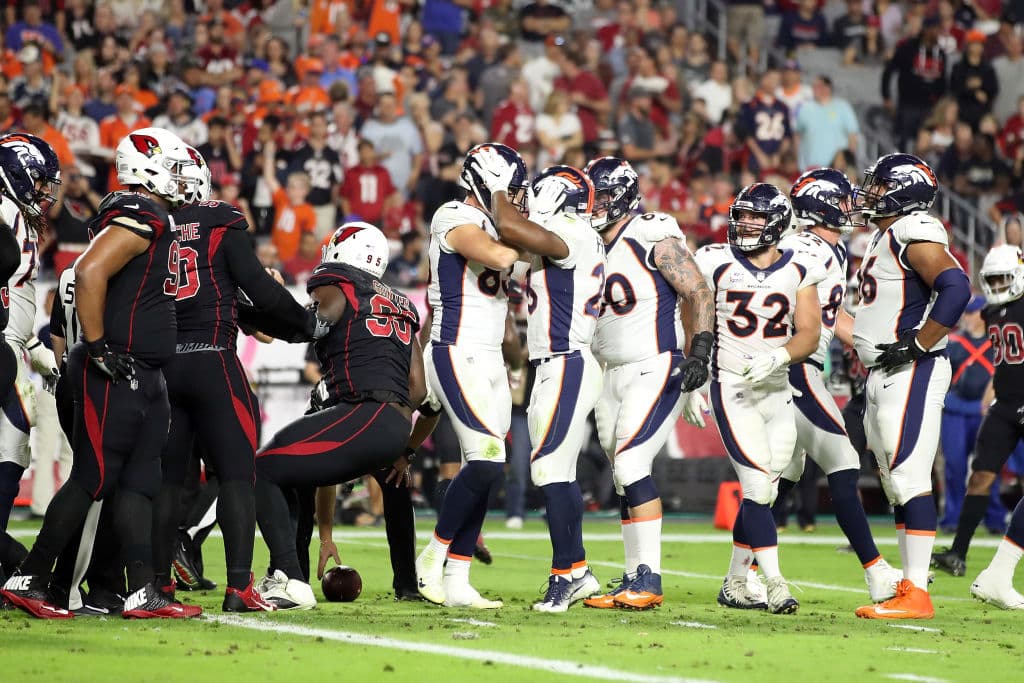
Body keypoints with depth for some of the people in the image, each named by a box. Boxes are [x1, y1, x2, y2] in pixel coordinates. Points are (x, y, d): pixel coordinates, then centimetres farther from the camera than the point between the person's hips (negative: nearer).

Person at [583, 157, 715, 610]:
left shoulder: (653, 239, -10)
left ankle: (649, 580, -17)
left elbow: (699, 294, -12)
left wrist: (700, 352, -22)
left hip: (656, 370, -8)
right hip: (613, 377, 8)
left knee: (631, 463, -18)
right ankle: (634, 583, 13)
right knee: (625, 480, 8)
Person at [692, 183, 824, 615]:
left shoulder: (799, 273, 5)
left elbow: (809, 336, -2)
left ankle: (735, 585, 18)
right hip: (731, 389, -3)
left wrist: (776, 357, -20)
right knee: (757, 486, -13)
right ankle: (775, 586, -14)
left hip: (778, 392, 3)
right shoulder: (717, 264, 1)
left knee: (761, 494, 7)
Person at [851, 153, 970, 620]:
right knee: (896, 485, 11)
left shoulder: (914, 233, -12)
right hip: (883, 375, 11)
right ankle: (908, 589, 16)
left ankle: (917, 594, -13)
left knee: (909, 479, -12)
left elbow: (955, 288, -25)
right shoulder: (886, 236, 19)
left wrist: (916, 346, -21)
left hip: (910, 373, -11)